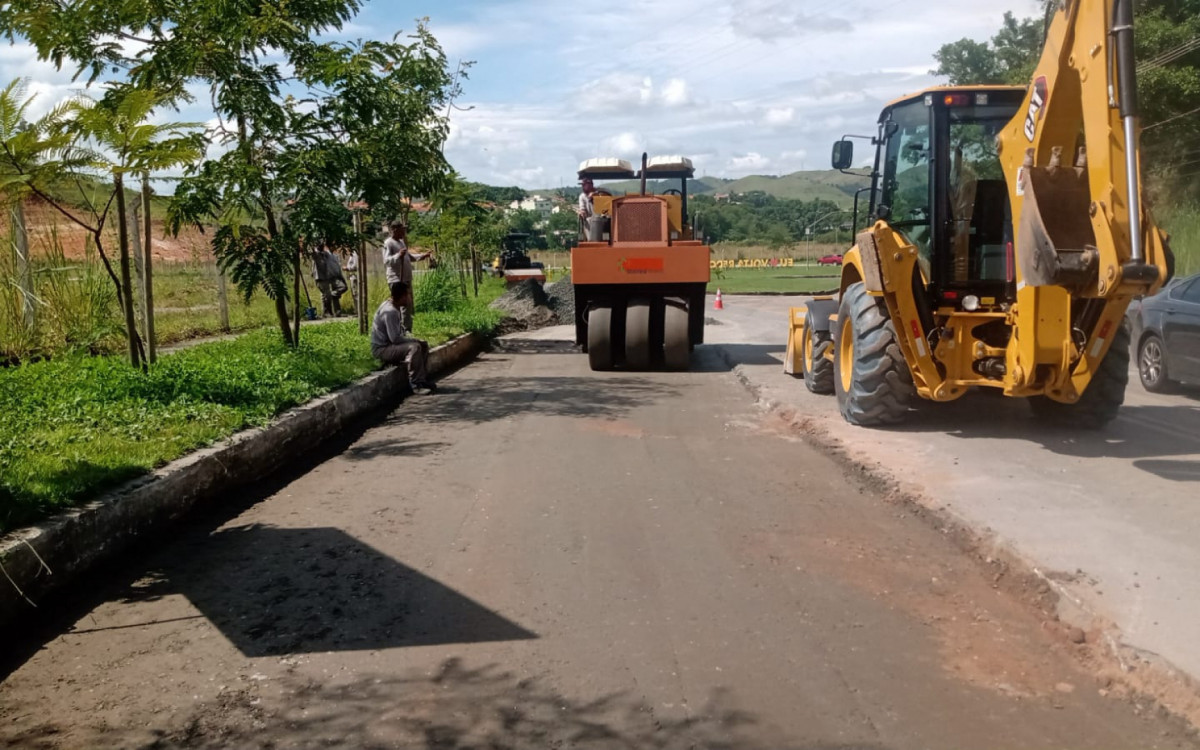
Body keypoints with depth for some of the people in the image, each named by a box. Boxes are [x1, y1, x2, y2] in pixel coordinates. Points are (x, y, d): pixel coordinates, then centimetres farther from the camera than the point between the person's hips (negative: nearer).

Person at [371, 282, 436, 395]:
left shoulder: (396, 307, 7)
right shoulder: (389, 311, -25)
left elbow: (400, 329, 20)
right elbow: (395, 338, -27)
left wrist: (412, 338, 2)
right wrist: (414, 340, -15)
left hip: (390, 344, 11)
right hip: (381, 349, -11)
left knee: (424, 345, 6)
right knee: (414, 348, -30)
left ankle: (421, 378, 8)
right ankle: (416, 384, -24)